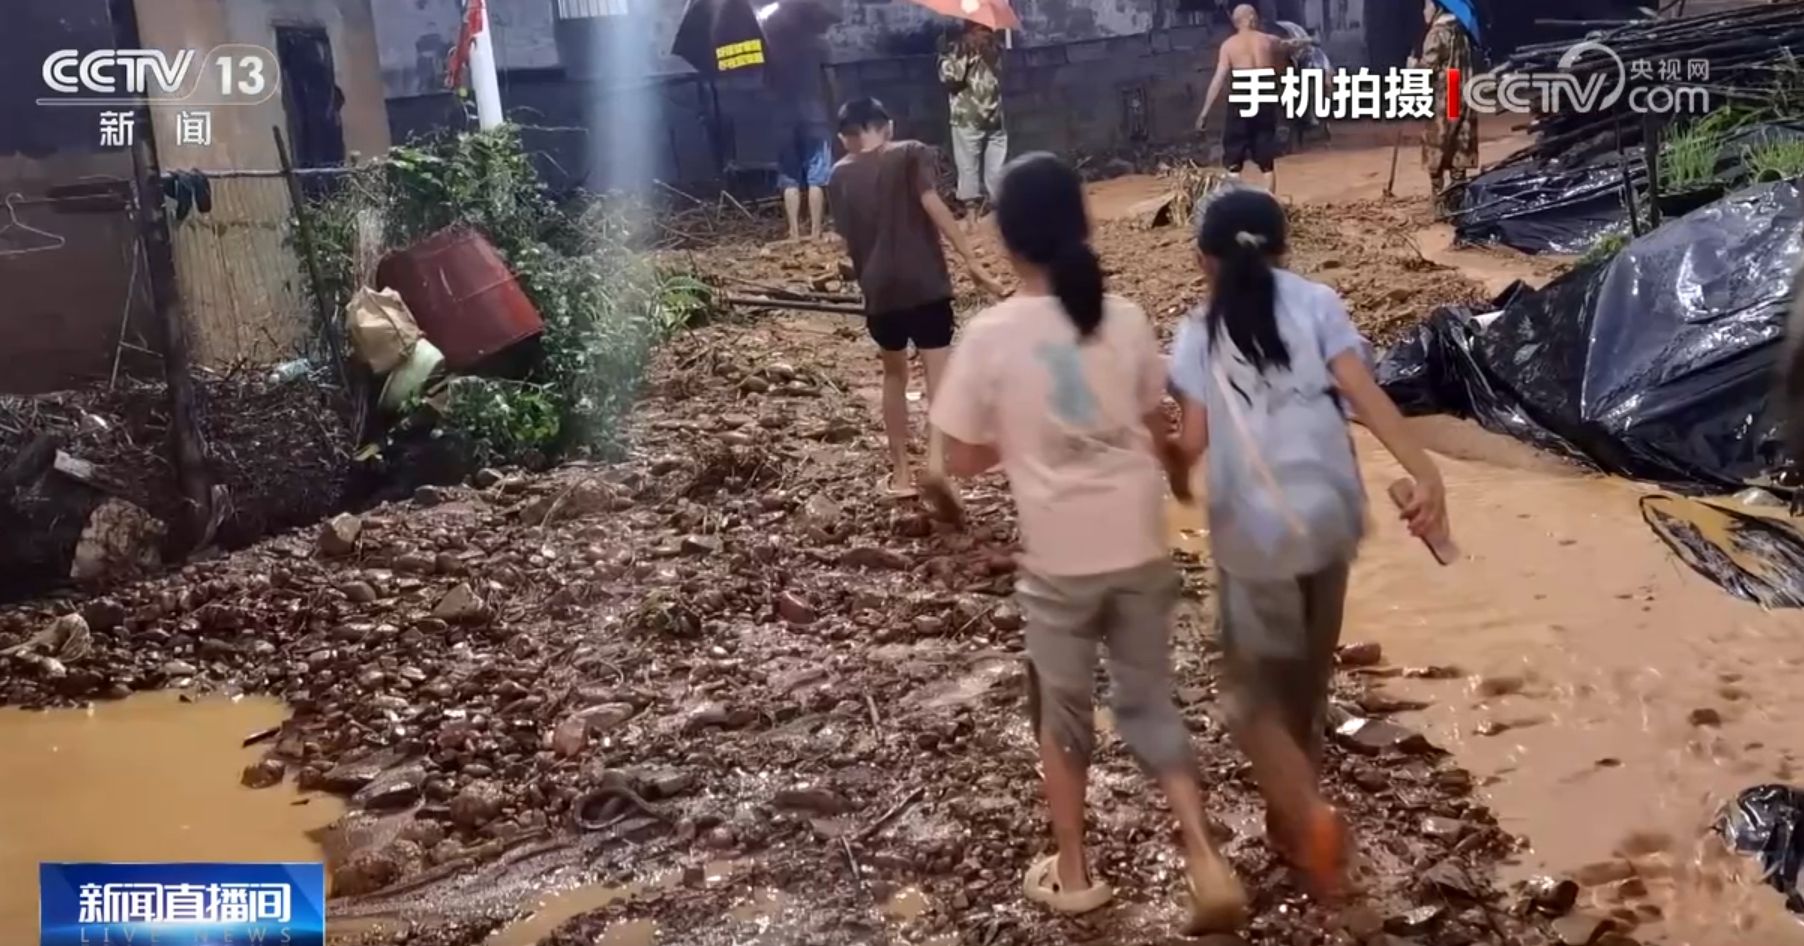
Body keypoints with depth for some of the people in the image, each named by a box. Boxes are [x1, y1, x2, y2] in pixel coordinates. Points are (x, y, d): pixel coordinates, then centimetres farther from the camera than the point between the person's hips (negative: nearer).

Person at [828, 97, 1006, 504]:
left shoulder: (840, 176, 11)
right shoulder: (913, 154, 1)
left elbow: (850, 236, 13)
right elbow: (932, 204, -14)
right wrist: (972, 260, -18)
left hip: (879, 289, 3)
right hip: (925, 283, -3)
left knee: (894, 374, 21)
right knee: (938, 376, -2)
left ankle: (901, 473, 24)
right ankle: (935, 464, -24)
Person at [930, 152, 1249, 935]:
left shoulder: (992, 336, -13)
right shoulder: (1124, 319, -4)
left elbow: (962, 459, -6)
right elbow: (1158, 435, 5)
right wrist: (1180, 473, 25)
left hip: (1058, 560, -2)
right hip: (1139, 549, 3)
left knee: (1062, 712, 18)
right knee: (1148, 702, 20)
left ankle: (1072, 873, 32)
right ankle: (1204, 856, 8)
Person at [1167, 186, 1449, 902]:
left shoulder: (1198, 335, 0)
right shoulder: (1316, 303, 3)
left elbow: (1193, 443, -6)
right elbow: (1365, 393, -11)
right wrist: (1425, 473, -19)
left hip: (1253, 533, -3)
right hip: (1327, 520, 3)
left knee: (1257, 694, 11)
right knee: (1305, 681, 21)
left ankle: (1311, 816, -12)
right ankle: (1293, 825, 33)